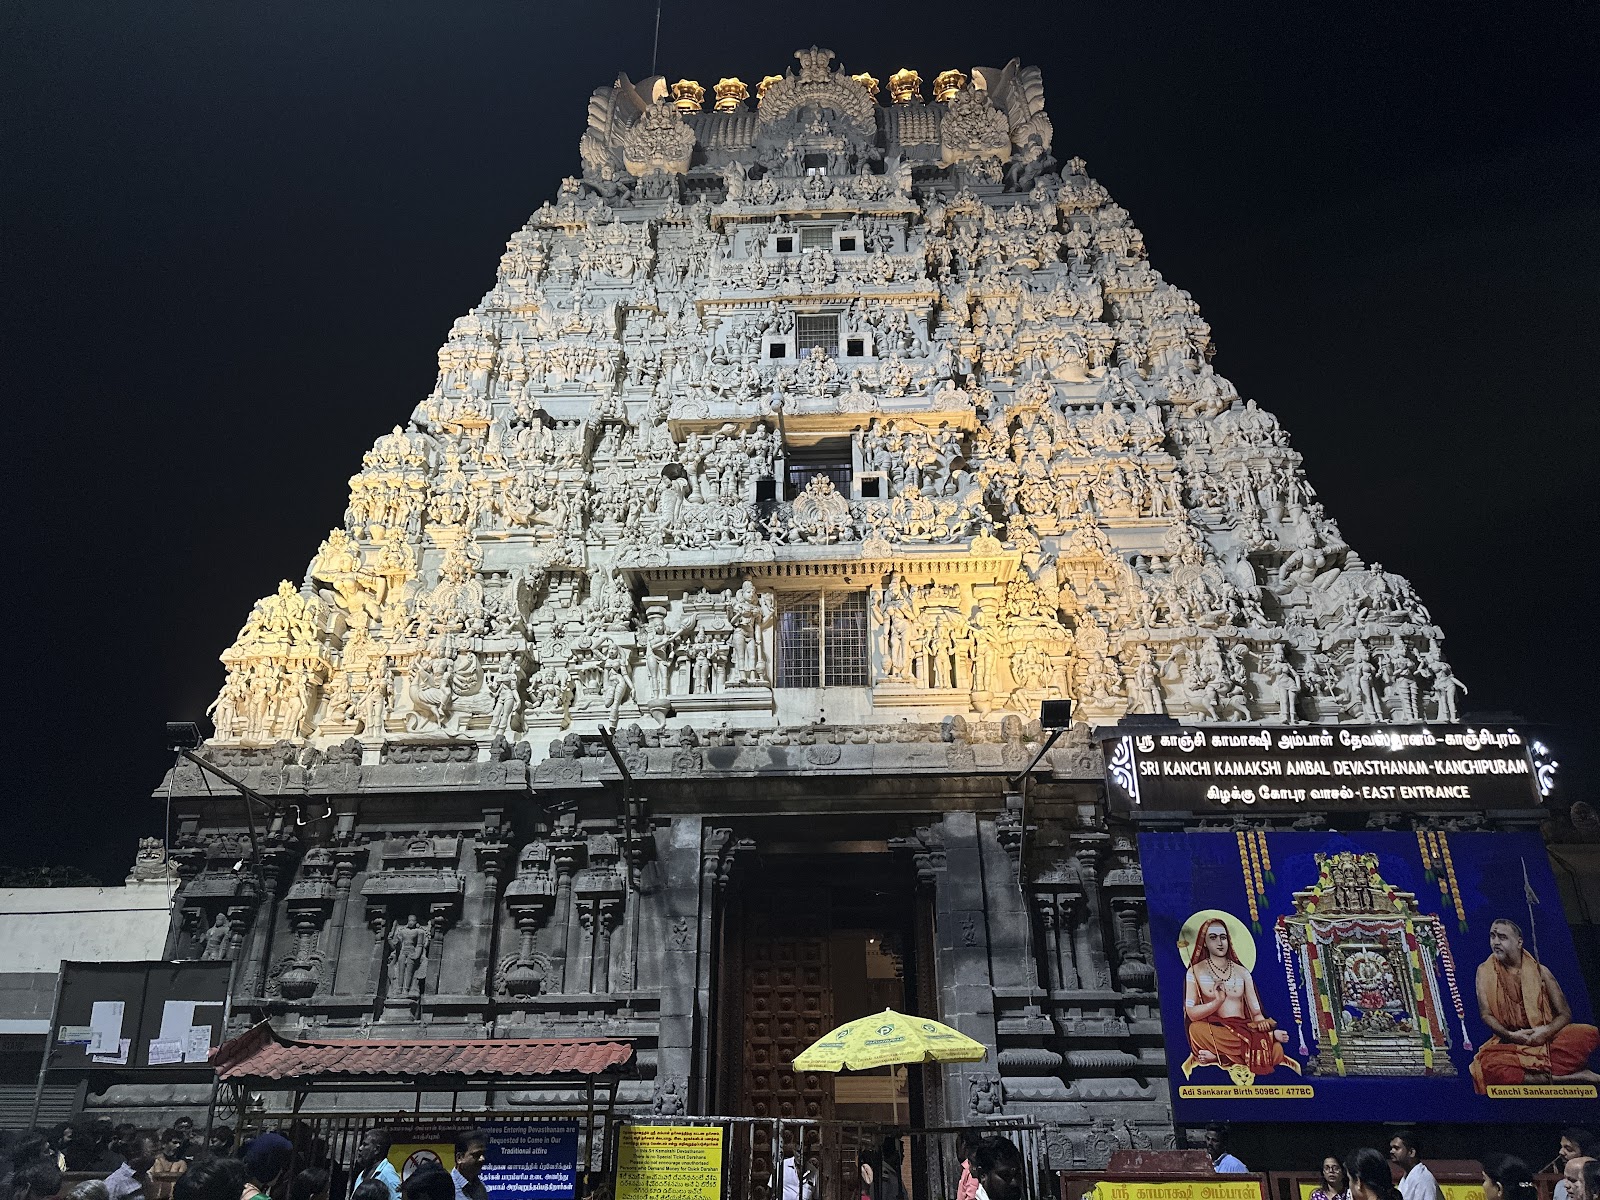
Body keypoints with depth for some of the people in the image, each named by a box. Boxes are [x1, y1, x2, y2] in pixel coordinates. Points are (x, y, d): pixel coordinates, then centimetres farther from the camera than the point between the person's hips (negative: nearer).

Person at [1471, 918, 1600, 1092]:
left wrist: (1547, 1031, -17)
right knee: (1487, 1065, -37)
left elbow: (1565, 1014, 4)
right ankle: (1568, 1078, -28)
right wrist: (1510, 1035, -18)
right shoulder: (1485, 971, 5)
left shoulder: (1539, 970, 8)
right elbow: (1486, 1014, 0)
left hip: (1547, 1039, 1)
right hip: (1509, 1043, -1)